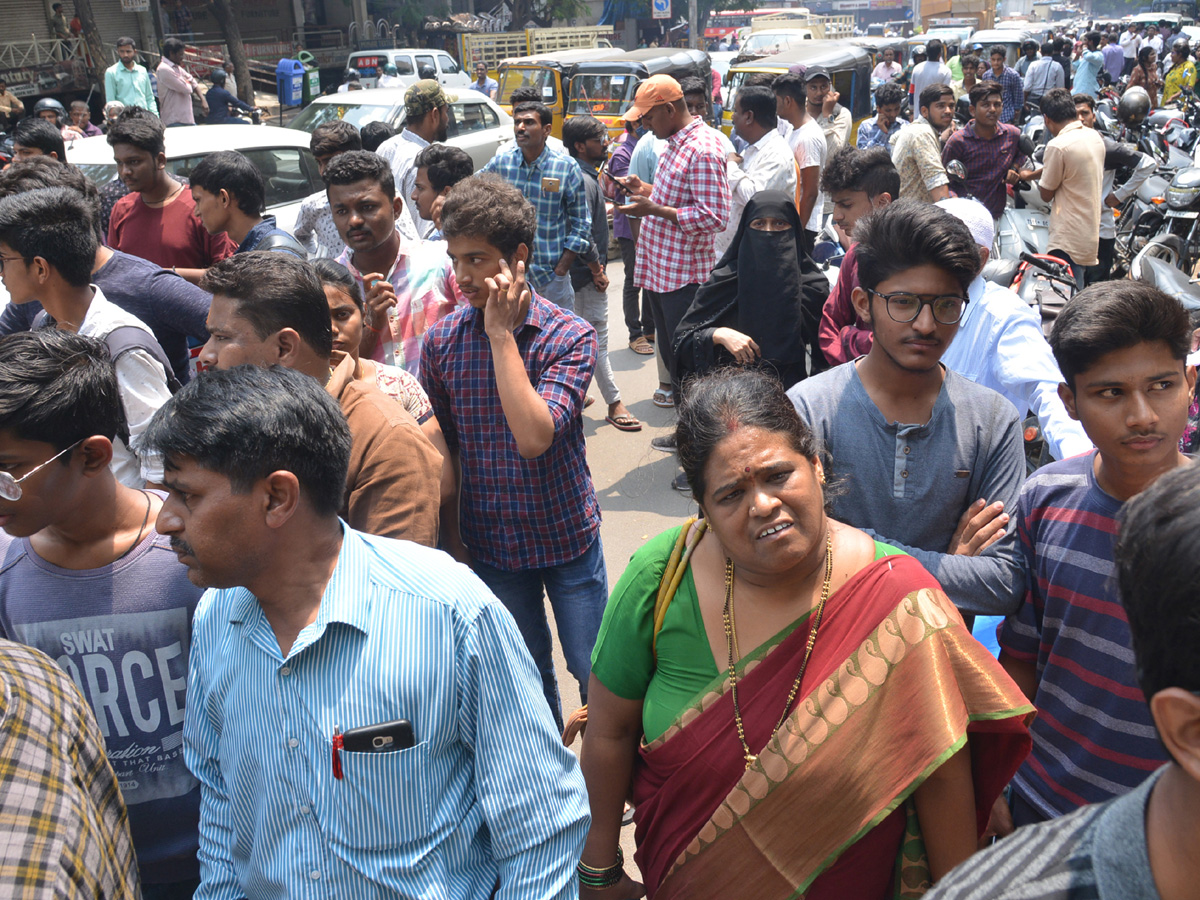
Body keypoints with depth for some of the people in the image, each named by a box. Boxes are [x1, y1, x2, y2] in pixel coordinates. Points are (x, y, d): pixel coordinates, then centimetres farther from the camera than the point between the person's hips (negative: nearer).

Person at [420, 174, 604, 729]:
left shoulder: (569, 336, -15)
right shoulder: (442, 341, -6)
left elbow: (535, 437, -29)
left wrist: (502, 334, -26)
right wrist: (450, 537, 4)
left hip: (567, 536, -2)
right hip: (490, 543, 3)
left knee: (595, 674, 11)